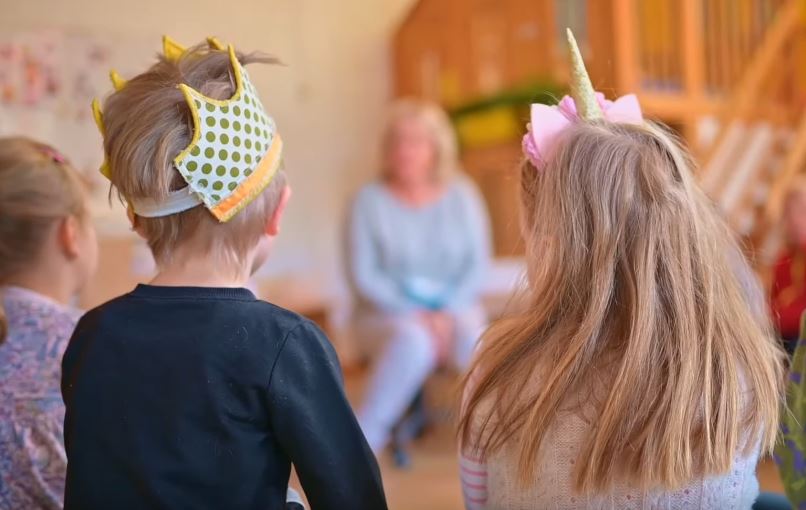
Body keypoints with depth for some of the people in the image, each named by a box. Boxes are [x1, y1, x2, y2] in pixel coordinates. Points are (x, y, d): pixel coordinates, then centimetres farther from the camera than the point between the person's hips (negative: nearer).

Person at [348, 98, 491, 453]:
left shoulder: (462, 195, 2)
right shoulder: (371, 200, -5)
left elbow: (478, 265, 0)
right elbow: (364, 276, -6)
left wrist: (448, 314, -14)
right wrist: (415, 314, -16)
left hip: (453, 309, 1)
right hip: (389, 311, -1)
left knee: (476, 341, -32)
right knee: (414, 341, -35)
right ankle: (364, 439, -24)